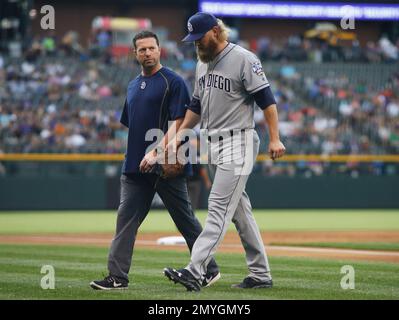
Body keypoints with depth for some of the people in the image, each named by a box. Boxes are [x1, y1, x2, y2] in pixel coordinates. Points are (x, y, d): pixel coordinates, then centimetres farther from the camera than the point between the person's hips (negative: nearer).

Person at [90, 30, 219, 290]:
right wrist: (132, 159, 15)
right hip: (136, 168, 7)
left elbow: (178, 123, -14)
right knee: (126, 218, 0)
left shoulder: (173, 82, -6)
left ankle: (209, 270, 12)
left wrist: (156, 152, -23)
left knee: (185, 218, 1)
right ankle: (117, 276, -1)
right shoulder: (133, 86, 17)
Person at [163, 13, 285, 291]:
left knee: (219, 207, -15)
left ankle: (195, 272, -23)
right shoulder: (203, 64, 15)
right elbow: (196, 106, 23)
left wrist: (275, 139, -21)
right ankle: (261, 274, 16)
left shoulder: (244, 59, -11)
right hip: (215, 145, 9)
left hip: (238, 143, -9)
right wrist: (179, 135, 12)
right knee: (240, 211, 10)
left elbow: (267, 99, -14)